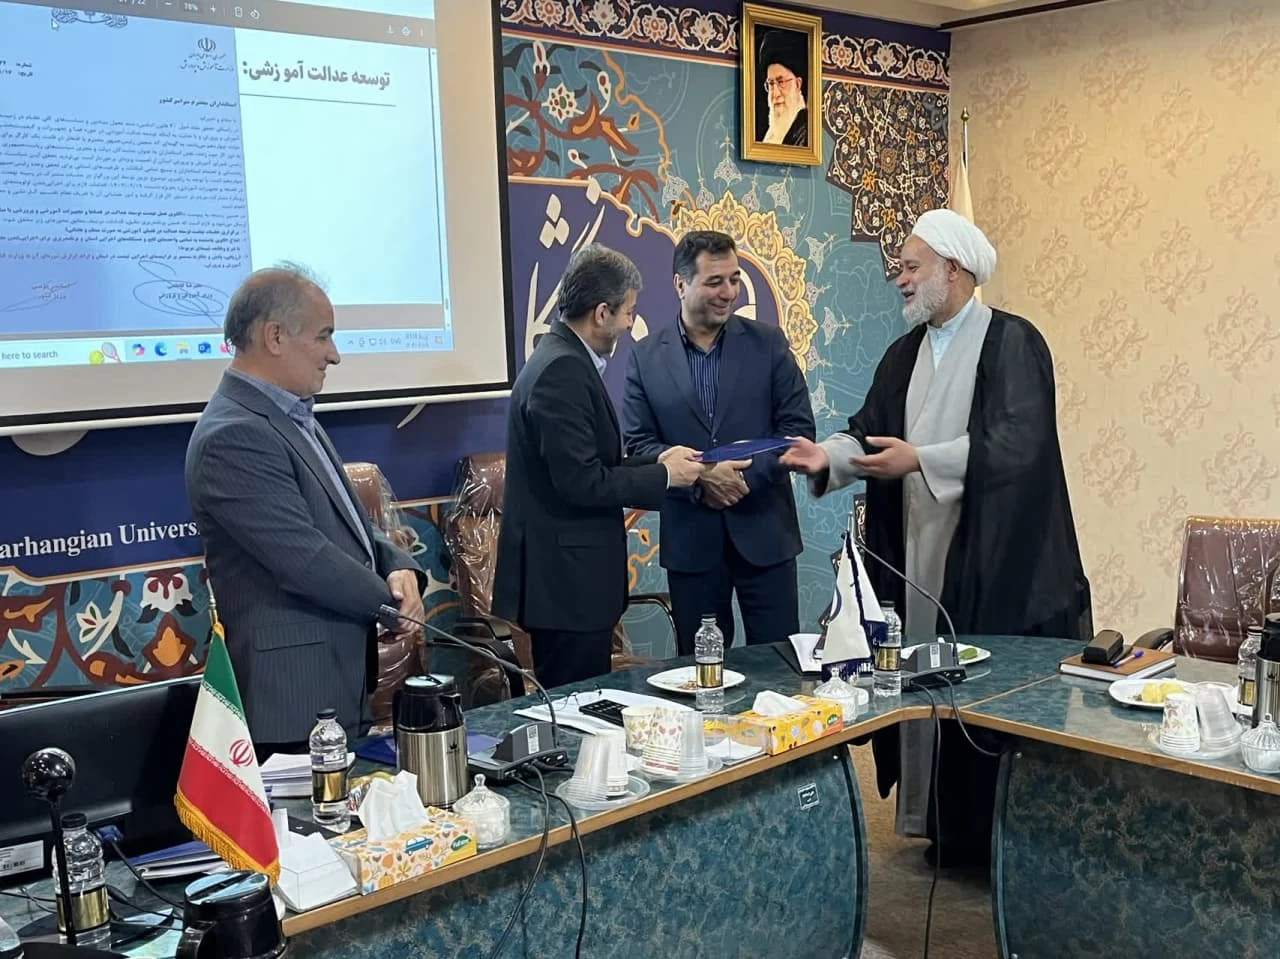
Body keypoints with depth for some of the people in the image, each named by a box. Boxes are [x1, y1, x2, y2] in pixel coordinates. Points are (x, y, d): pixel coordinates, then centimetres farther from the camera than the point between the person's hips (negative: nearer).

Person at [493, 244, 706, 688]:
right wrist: (664, 476, -11)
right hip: (566, 583, -10)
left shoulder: (564, 360, 13)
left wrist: (657, 462, 7)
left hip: (571, 576, 10)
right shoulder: (562, 371, -19)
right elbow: (581, 484, -23)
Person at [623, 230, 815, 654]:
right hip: (689, 539, 0)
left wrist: (748, 476, -15)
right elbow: (638, 443, -1)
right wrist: (701, 477, -16)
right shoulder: (646, 356, 2)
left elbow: (798, 428, -1)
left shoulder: (768, 343, 2)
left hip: (764, 531, 0)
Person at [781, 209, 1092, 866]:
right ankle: (946, 828, 21)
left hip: (994, 563, -6)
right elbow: (871, 431, 10)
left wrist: (919, 459, -23)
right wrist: (829, 456, -10)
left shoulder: (1013, 342, -7)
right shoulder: (905, 353, 14)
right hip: (918, 557, 6)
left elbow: (1015, 442, -19)